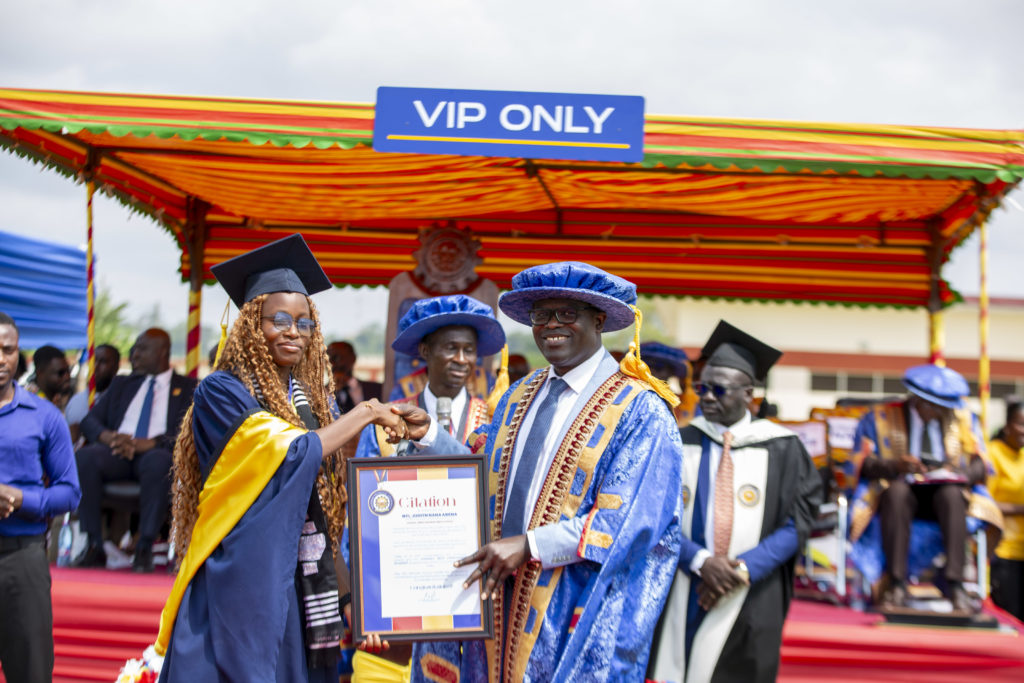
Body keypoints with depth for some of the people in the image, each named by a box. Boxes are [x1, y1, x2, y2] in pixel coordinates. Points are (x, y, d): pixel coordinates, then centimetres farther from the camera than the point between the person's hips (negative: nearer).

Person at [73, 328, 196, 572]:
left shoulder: (187, 388, 14)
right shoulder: (121, 384, 28)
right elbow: (90, 420, 17)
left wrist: (150, 443, -18)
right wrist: (107, 436, -8)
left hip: (155, 454, -3)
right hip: (116, 450, 4)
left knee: (159, 462, -39)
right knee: (84, 457, -30)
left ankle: (145, 549, -32)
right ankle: (94, 546, -25)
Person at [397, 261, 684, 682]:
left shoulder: (639, 410, -9)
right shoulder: (519, 397, 12)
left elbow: (625, 519, -17)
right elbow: (484, 478, 14)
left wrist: (528, 545, -21)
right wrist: (430, 435, 1)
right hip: (501, 597, 6)